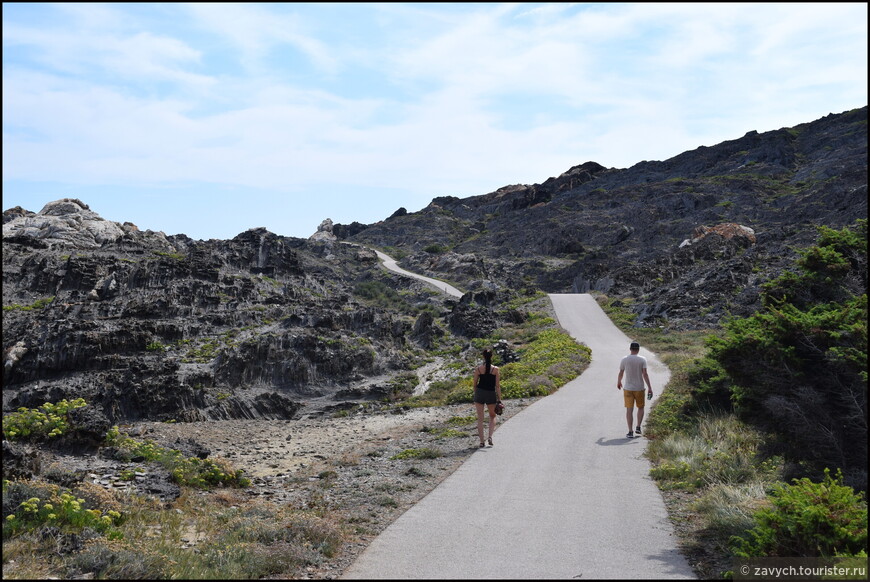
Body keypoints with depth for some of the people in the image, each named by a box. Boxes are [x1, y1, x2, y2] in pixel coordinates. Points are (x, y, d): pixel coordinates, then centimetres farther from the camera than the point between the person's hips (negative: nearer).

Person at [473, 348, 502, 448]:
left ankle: (482, 441, 7)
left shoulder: (478, 368, -5)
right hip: (491, 394, 0)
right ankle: (490, 436, 4)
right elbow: (497, 386, -6)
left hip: (479, 393, 0)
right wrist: (499, 399, -1)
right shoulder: (495, 369, -8)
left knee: (480, 419, 9)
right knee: (492, 416, 21)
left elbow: (475, 383, 2)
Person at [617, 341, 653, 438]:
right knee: (640, 407, 19)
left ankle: (630, 432, -2)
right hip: (639, 388, 0)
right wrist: (650, 388, -11)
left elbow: (621, 373, 5)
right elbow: (645, 375, -13)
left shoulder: (624, 360, -3)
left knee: (629, 409, 1)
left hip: (628, 388, 0)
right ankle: (638, 427, 12)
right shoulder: (642, 359, -7)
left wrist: (618, 382, 24)